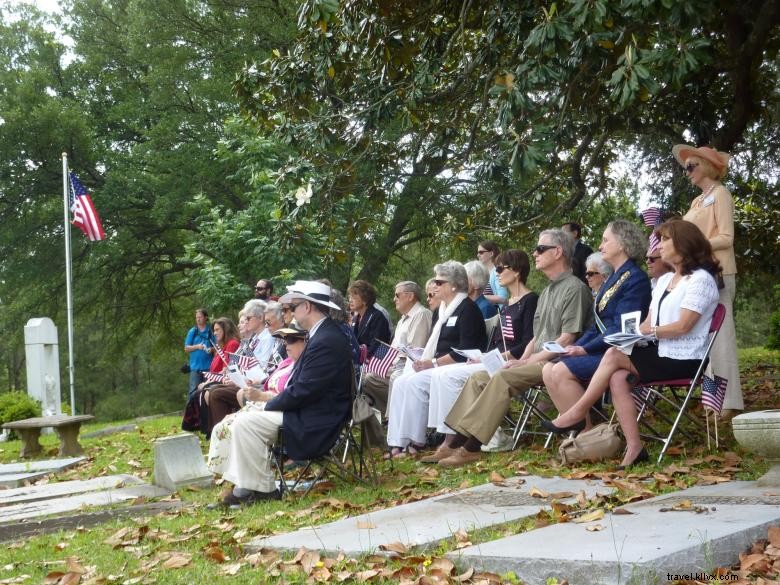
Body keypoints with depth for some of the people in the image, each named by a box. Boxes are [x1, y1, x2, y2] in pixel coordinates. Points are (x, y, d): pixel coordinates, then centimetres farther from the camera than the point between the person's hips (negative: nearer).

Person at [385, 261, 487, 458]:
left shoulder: (467, 309, -9)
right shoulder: (442, 310, 19)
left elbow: (465, 352, -17)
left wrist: (433, 363, -19)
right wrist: (423, 360, 2)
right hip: (438, 366, 9)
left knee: (415, 383, -27)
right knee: (401, 382, -12)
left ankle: (415, 441, -20)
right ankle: (398, 442, -18)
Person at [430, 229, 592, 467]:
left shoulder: (574, 288, -6)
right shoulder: (547, 292, 24)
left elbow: (567, 339, -15)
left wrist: (530, 360, -15)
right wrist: (521, 360, 4)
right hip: (537, 361, 9)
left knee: (502, 378, -30)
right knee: (479, 377, -7)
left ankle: (472, 447, -30)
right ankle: (456, 442, -17)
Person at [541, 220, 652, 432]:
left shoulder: (635, 279, -11)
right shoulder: (614, 277, 19)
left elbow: (621, 329, -18)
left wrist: (585, 349, -18)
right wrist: (576, 346, 4)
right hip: (601, 348, 9)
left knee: (562, 372, -25)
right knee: (549, 370, -8)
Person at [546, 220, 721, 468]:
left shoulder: (700, 279, -7)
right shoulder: (664, 280, 20)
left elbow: (683, 326, -17)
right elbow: (649, 322, 14)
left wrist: (649, 331, -13)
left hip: (682, 360, -7)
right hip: (660, 353, 7)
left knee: (614, 355, -20)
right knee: (618, 378, -21)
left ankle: (577, 413, -9)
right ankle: (634, 447, -23)